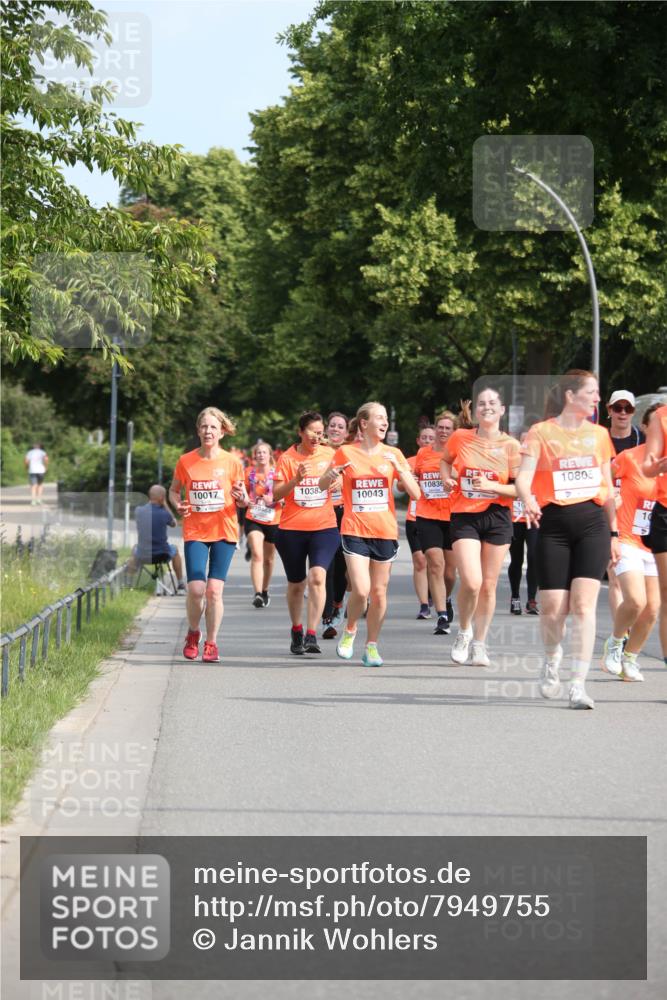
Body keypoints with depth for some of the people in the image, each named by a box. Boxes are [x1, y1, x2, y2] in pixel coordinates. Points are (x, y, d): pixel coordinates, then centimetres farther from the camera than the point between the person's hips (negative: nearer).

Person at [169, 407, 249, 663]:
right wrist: (177, 505, -7)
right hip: (195, 532, 0)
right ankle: (193, 633, 17)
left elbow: (242, 501, 8)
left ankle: (211, 643, 7)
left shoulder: (232, 462, -1)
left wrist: (242, 498, -16)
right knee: (196, 589, -10)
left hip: (224, 532, 0)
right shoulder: (185, 461, 0)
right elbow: (174, 490, 15)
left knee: (214, 589, -7)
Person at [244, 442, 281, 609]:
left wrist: (273, 499, -20)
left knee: (268, 558, 14)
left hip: (273, 521, 1)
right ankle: (257, 594, -28)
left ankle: (265, 591, 34)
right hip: (253, 520, -1)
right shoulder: (249, 472, 3)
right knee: (256, 555, -19)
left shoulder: (277, 472, -2)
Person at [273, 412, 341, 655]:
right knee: (296, 584, 11)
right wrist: (296, 479, -22)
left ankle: (311, 635, -21)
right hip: (291, 529, 0)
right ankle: (296, 631, 32)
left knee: (317, 577, -20)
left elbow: (339, 481, 16)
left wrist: (337, 482, -7)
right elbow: (276, 494, -7)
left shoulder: (330, 455, 3)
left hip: (324, 527, 0)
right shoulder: (287, 458, -2)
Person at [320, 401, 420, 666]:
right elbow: (322, 485, 11)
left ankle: (372, 646, 18)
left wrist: (399, 468, -14)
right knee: (361, 590, -14)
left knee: (379, 592, 5)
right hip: (355, 531, -2)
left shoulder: (393, 454, 4)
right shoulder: (346, 453, -1)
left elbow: (415, 494, 0)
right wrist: (332, 475, -11)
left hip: (385, 532, 2)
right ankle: (349, 630, 13)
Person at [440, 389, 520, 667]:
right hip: (464, 517, -1)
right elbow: (445, 460, 22)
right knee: (471, 582, -15)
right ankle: (464, 631, 11)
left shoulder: (510, 445, -2)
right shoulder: (460, 438, 1)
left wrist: (492, 486, -17)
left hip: (497, 518, 1)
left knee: (488, 585, 6)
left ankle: (479, 643, 21)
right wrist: (447, 477, 2)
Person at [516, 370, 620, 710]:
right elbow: (524, 475, -10)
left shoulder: (599, 434, 13)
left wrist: (614, 532, 17)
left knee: (583, 604, -11)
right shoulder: (541, 432, 2)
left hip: (592, 522, 2)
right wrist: (528, 502, -30)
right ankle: (551, 658, 29)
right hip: (554, 525, -2)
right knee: (552, 606, -3)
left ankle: (578, 684, -10)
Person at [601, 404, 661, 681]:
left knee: (652, 609, 0)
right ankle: (614, 642, 8)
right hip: (628, 540, -4)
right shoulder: (630, 458, -9)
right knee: (635, 601, -20)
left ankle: (630, 658, 20)